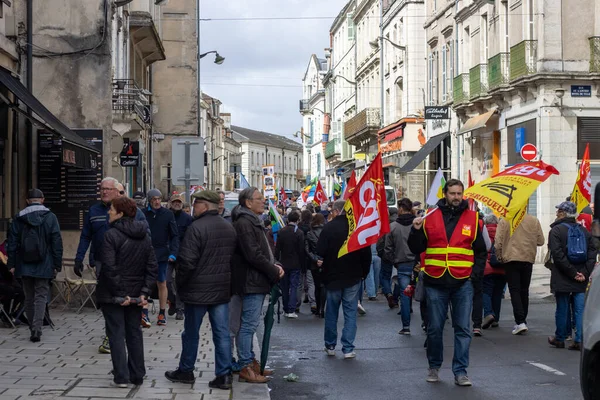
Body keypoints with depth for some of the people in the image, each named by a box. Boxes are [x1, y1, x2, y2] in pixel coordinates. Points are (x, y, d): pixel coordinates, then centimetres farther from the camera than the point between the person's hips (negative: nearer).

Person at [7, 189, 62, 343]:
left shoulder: (18, 218, 3)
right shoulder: (50, 217, -2)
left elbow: (12, 243, 3)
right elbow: (57, 242, -4)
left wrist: (12, 264, 7)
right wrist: (57, 265, 0)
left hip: (24, 266, 2)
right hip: (44, 266, -2)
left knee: (29, 298, 11)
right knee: (41, 296, 0)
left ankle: (33, 330, 14)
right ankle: (37, 329, -15)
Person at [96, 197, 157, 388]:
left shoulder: (111, 234, -13)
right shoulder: (145, 237, 7)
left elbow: (109, 267, -20)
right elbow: (152, 266, 2)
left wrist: (119, 292, -16)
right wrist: (144, 292, -1)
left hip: (113, 294, -6)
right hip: (135, 294, 6)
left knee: (116, 334, 0)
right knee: (134, 332, 14)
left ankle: (121, 377, -1)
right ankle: (137, 375, 19)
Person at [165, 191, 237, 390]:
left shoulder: (197, 227, -17)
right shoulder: (229, 228, 9)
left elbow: (187, 261, -19)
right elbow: (233, 258, 13)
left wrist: (180, 284, -4)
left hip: (198, 289, -6)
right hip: (222, 289, 6)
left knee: (191, 333, 9)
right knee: (222, 333, 6)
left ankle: (185, 371, 22)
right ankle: (224, 375, 5)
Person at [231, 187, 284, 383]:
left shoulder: (253, 221, 18)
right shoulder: (244, 223, -16)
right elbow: (253, 255, -23)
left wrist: (275, 265, 3)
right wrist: (274, 271, -14)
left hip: (257, 282, 11)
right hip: (251, 281, -11)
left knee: (250, 324, 16)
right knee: (249, 324, -6)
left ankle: (249, 361, 25)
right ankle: (245, 367, -2)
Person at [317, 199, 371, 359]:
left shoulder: (328, 227, -12)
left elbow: (320, 251, -14)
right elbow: (367, 254, -1)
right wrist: (364, 272, 11)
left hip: (333, 276, -1)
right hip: (353, 278, 1)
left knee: (331, 312, 13)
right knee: (350, 313, 5)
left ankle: (330, 346, 21)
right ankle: (348, 349, 0)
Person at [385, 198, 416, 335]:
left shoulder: (393, 227, -2)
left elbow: (388, 249, 3)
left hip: (402, 265, 0)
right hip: (418, 264, 0)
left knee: (404, 295, 5)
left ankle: (406, 326, 7)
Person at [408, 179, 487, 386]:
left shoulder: (472, 218, 5)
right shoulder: (431, 216, 3)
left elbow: (481, 250, 11)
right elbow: (416, 249, 6)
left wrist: (476, 272, -1)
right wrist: (416, 231, -12)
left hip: (462, 283, 0)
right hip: (435, 282, 0)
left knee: (463, 329, 1)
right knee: (434, 328, 7)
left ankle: (460, 371, 7)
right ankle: (434, 367, 24)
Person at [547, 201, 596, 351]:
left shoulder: (556, 230, -7)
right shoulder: (584, 231, 10)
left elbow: (558, 255, -17)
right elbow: (592, 253, 3)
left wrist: (572, 273, -14)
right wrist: (584, 273, -4)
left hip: (562, 279, -4)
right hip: (581, 281, 4)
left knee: (562, 309, 5)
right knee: (580, 309, 4)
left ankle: (560, 338, 16)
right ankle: (579, 341, 1)